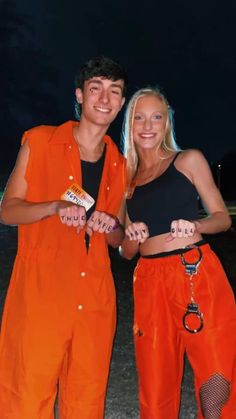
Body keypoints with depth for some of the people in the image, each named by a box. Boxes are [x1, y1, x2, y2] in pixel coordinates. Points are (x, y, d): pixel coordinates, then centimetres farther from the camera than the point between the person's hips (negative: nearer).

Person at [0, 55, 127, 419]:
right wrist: (56, 207, -17)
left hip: (96, 296, 4)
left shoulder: (119, 165, 13)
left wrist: (110, 227, -4)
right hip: (41, 290, -3)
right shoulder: (40, 142, 1)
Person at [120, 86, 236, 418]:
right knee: (156, 383, 8)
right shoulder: (126, 177, 16)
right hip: (149, 281, 3)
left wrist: (195, 226, -15)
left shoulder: (188, 160, 7)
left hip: (197, 273, -3)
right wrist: (133, 236, -5)